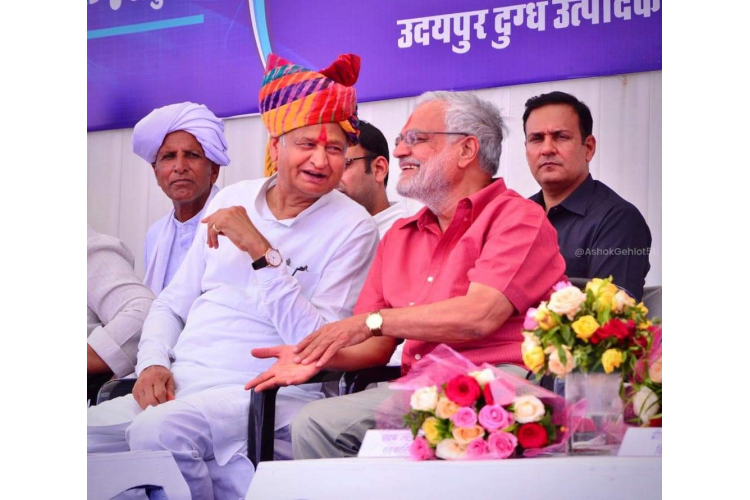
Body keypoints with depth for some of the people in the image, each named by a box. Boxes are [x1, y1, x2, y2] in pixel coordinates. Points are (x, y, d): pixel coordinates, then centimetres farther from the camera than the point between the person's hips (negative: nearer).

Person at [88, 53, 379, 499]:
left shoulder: (352, 227, -3)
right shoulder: (231, 200, 15)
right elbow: (172, 305, 21)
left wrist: (261, 252, -19)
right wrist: (153, 364, 0)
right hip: (176, 387, 6)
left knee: (159, 429, -33)